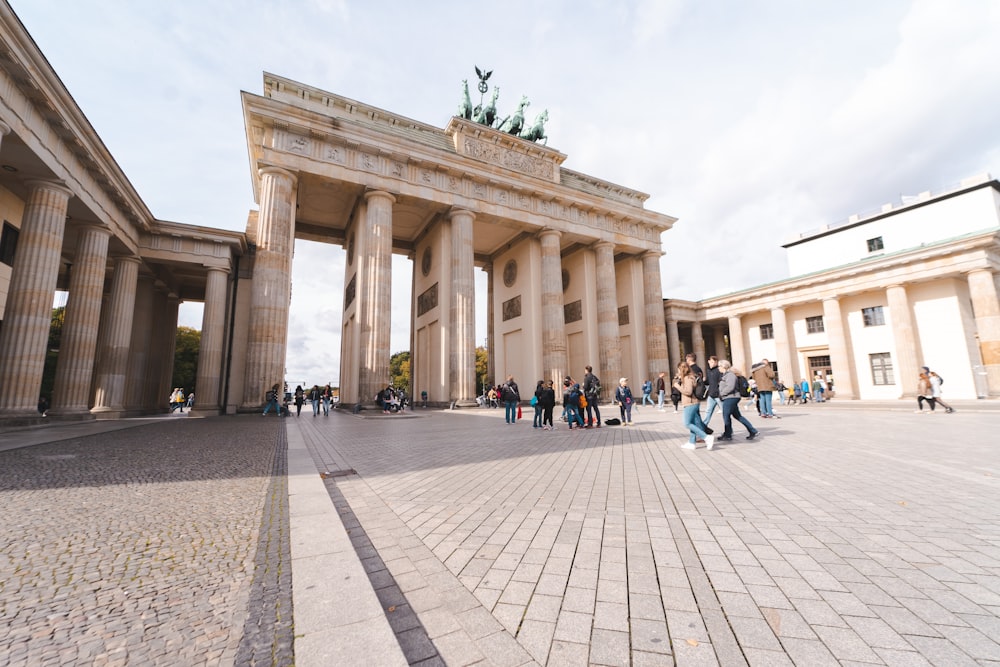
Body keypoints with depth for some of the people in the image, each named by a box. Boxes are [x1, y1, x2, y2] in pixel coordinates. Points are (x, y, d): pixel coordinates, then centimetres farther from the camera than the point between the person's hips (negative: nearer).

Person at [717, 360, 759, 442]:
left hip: (730, 398, -10)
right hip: (728, 398, 10)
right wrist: (721, 393, 9)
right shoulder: (725, 374, 16)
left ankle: (727, 435, 8)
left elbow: (730, 387, -24)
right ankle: (753, 431, 17)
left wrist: (721, 393, -15)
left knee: (726, 415, -2)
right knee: (737, 416, 14)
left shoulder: (730, 375, -15)